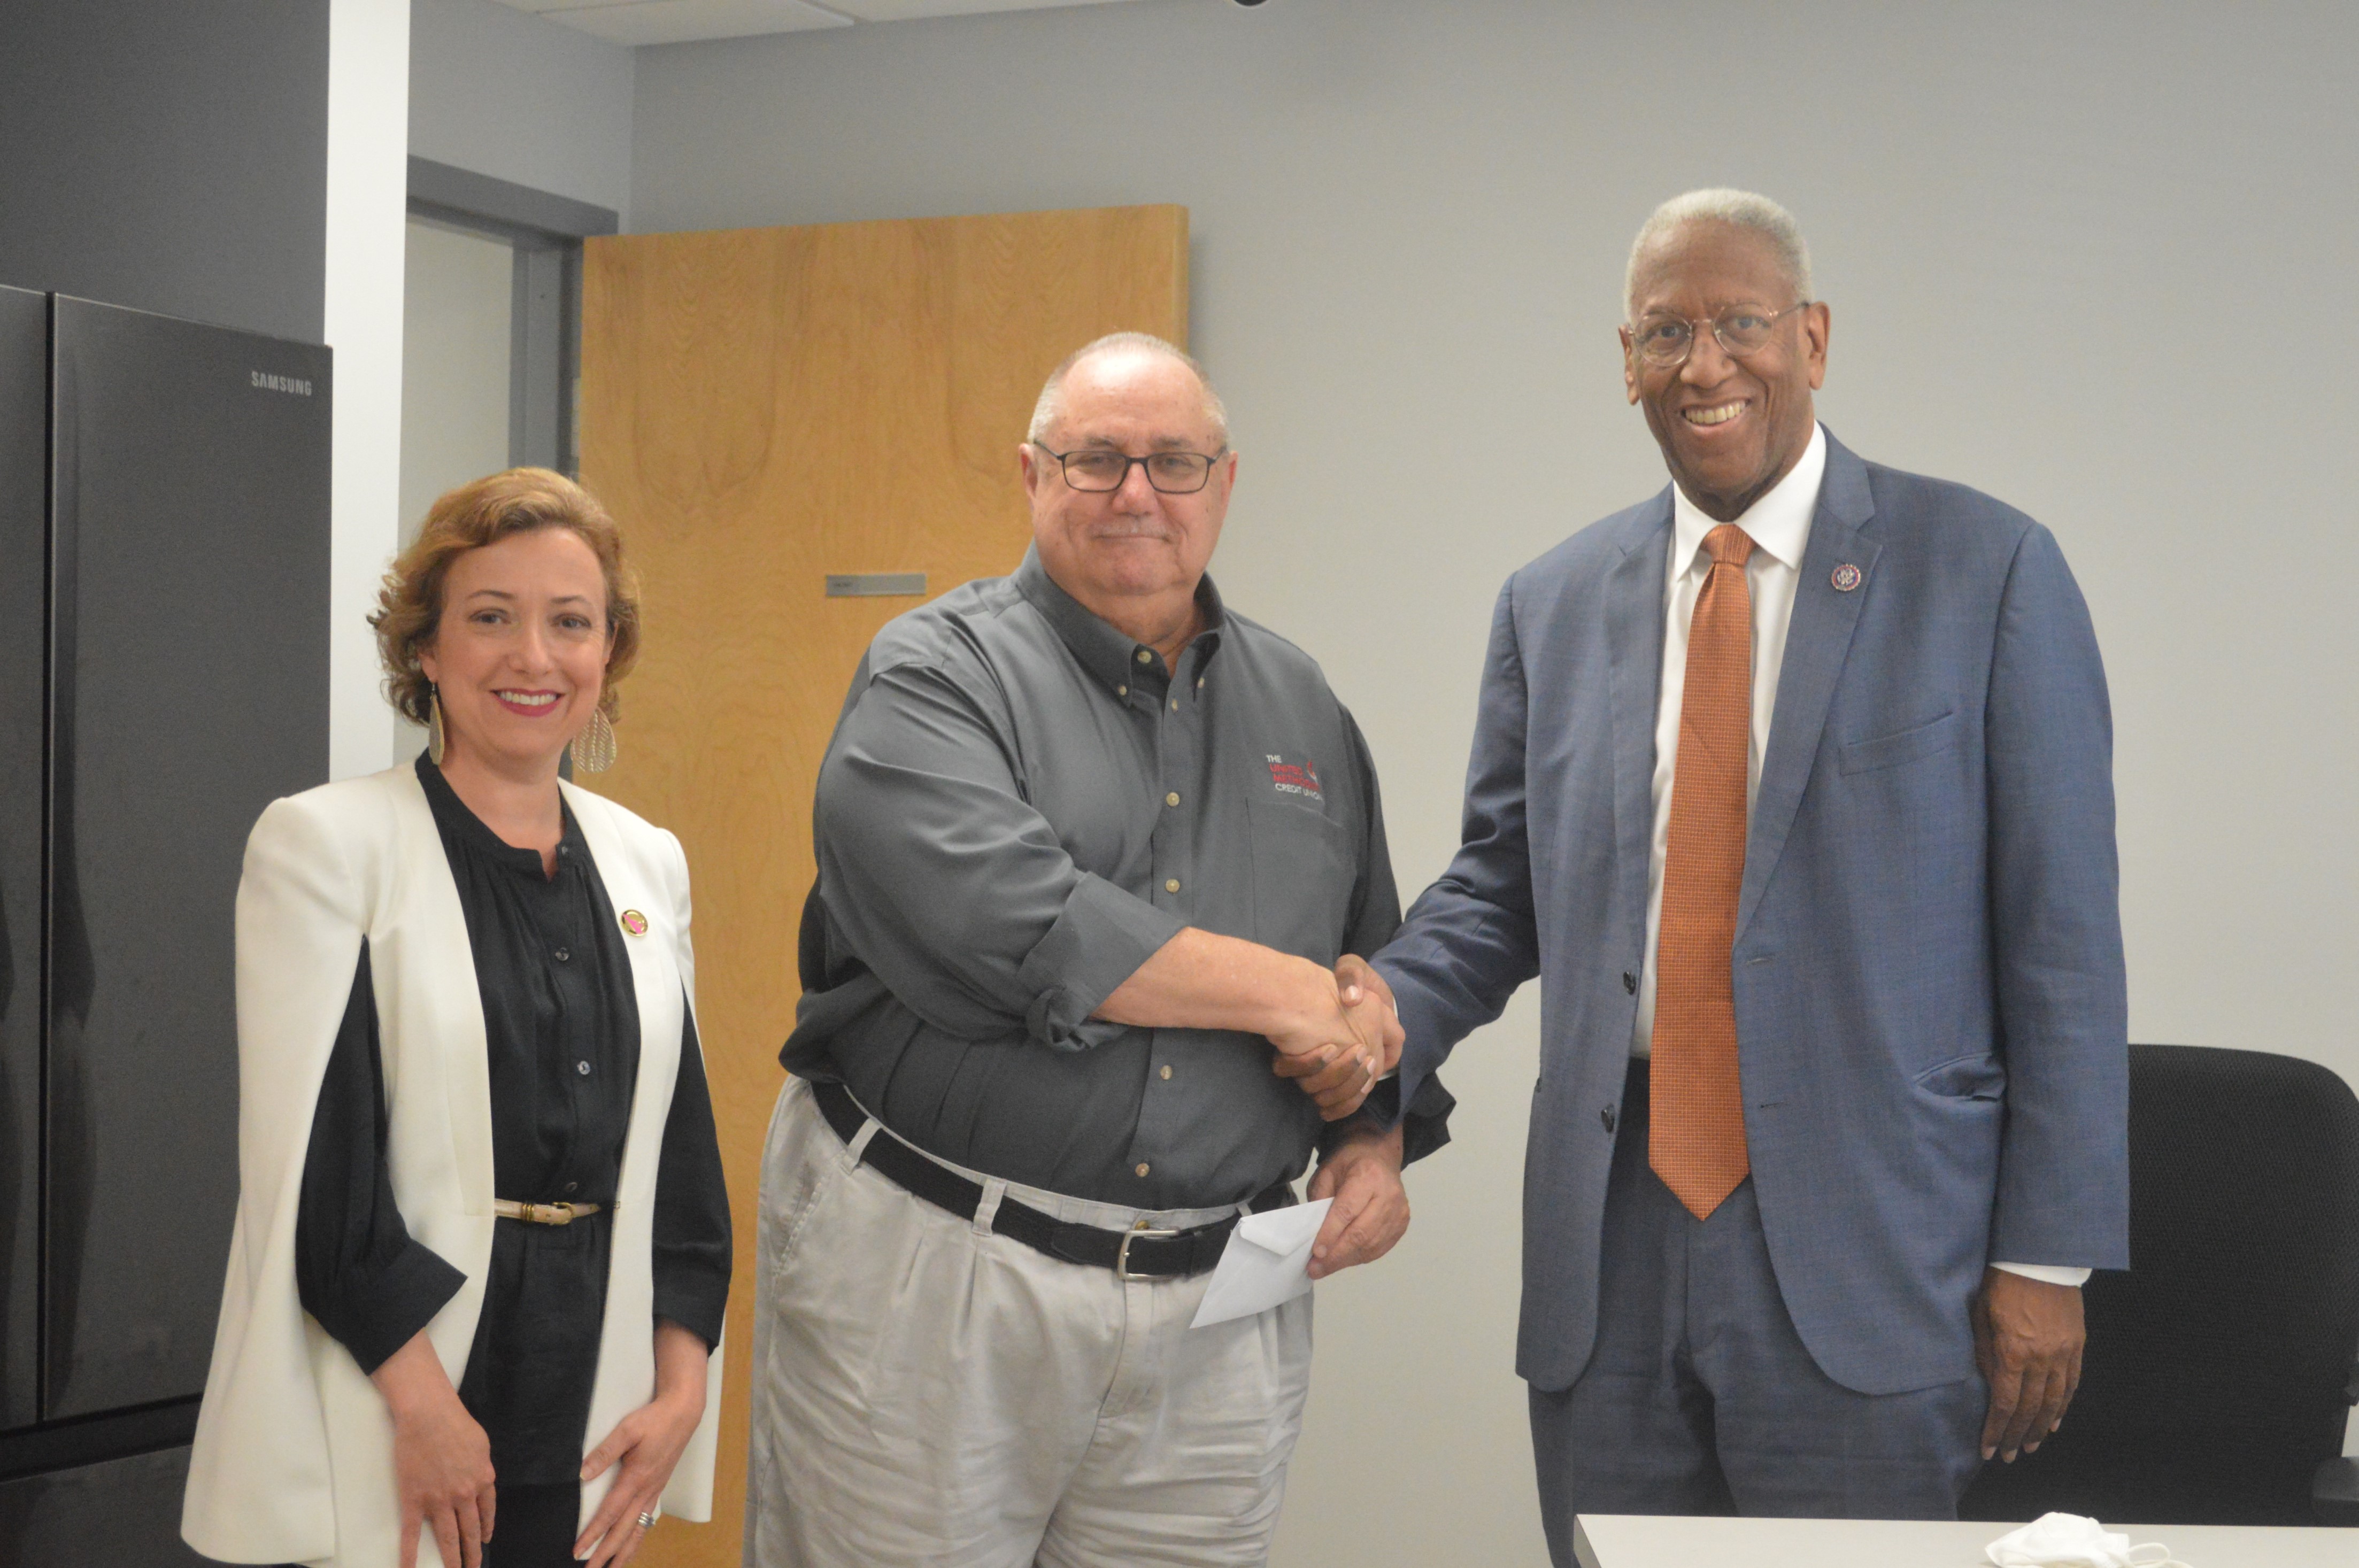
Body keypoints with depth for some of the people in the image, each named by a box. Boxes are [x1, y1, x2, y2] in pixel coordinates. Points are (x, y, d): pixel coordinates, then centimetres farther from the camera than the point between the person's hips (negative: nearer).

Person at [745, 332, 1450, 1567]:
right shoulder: (935, 675, -4)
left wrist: (1379, 1138, 3)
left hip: (1213, 1308, 4)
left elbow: (1374, 975, 22)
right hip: (928, 1276, -4)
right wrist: (1284, 993, -14)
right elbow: (993, 924, -21)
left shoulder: (1301, 708, 13)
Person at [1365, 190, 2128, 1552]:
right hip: (1609, 1248, 4)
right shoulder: (1553, 605, 9)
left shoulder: (1985, 570, -3)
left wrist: (2046, 1258, -7)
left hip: (1866, 1253, -3)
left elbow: (2062, 939, -4)